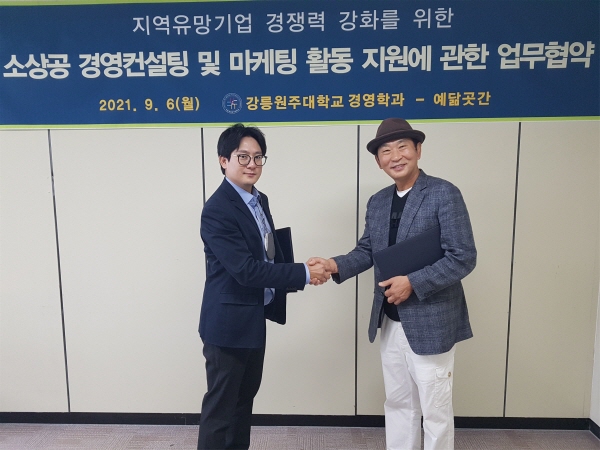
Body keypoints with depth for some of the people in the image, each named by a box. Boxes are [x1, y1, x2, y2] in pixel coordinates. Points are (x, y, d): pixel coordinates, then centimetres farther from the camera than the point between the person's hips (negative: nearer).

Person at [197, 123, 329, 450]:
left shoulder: (260, 200, 7)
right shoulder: (217, 210, -21)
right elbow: (246, 269, -27)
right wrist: (303, 274, -23)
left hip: (255, 318, 9)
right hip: (228, 322, -9)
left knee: (244, 398, 23)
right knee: (220, 405, 8)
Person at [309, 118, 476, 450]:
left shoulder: (444, 193, -13)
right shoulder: (377, 202, 7)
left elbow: (463, 258, -17)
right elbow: (367, 250, 8)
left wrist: (413, 283, -22)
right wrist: (336, 265, -10)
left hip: (430, 323, -6)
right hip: (389, 323, 6)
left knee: (435, 410, 11)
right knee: (397, 404, 21)